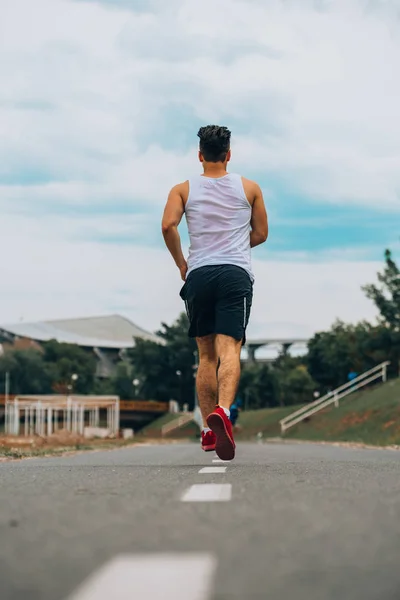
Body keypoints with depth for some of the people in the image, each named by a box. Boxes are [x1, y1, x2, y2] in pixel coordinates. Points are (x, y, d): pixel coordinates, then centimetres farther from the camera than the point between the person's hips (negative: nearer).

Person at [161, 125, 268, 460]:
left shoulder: (184, 190, 9)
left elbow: (168, 225, -8)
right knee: (229, 350, -14)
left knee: (206, 356, 13)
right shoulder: (249, 188, 11)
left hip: (199, 274, 2)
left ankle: (209, 430, 14)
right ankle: (222, 411, -40)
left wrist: (181, 263, 6)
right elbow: (261, 234, 16)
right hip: (236, 273, -1)